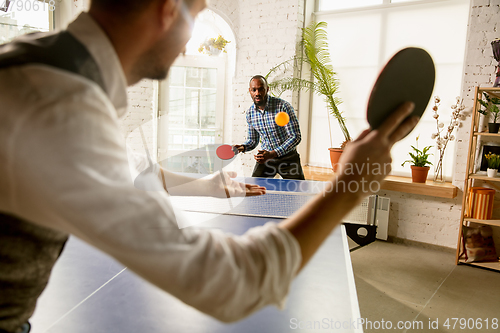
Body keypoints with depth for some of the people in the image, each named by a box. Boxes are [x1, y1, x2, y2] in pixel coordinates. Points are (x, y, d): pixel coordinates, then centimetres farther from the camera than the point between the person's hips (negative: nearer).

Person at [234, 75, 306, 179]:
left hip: (287, 158, -3)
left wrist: (273, 154, -28)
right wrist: (243, 147, -10)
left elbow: (295, 137, -20)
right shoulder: (250, 113, -1)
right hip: (265, 156, 4)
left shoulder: (283, 106, -18)